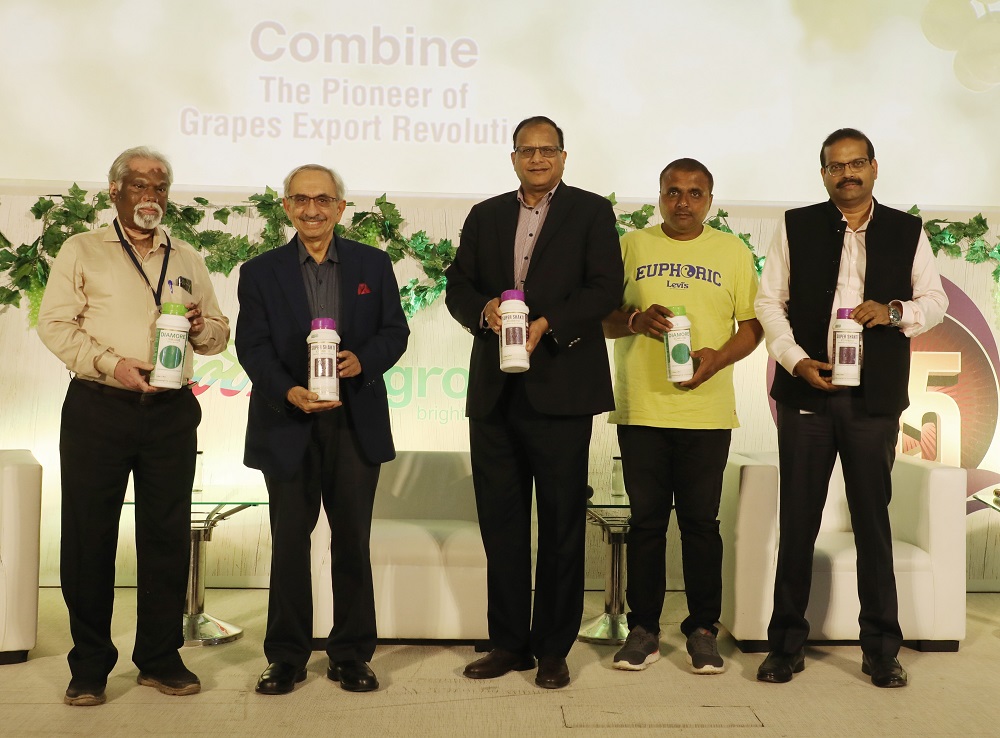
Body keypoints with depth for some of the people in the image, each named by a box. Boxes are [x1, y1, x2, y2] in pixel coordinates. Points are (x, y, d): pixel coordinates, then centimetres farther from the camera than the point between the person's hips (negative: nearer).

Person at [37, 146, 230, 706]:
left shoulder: (188, 260, 17)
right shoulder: (83, 251, 7)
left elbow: (220, 334, 18)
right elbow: (56, 324, -3)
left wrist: (201, 326, -5)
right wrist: (110, 364, -16)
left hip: (172, 413, 3)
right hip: (98, 409, -3)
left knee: (168, 535, 5)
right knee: (89, 535, 1)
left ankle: (161, 658, 17)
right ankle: (90, 665, 13)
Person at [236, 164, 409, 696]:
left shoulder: (373, 264, 7)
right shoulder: (261, 272, 4)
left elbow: (395, 332, 5)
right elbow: (253, 348, -3)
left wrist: (363, 361, -16)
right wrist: (289, 392, -20)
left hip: (356, 426, 1)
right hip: (288, 427, 0)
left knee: (353, 542, 7)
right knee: (289, 543, 7)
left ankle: (351, 655, 19)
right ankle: (287, 656, 19)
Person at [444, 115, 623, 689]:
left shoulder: (591, 212, 4)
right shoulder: (486, 216, 16)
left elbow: (606, 289, -6)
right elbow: (458, 285, 12)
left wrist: (546, 324, -18)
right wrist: (485, 309, -10)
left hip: (560, 387, -4)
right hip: (495, 390, 4)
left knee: (562, 522, 3)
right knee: (500, 519, 8)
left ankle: (553, 648, 13)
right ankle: (509, 642, 20)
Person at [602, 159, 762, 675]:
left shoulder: (733, 251, 11)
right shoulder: (631, 246, 11)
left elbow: (752, 323, 8)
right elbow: (602, 318, 9)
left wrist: (719, 356, -11)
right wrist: (635, 319, -13)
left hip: (707, 410, 0)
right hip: (641, 408, 0)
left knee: (701, 521, 3)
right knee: (646, 520, 4)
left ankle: (703, 629, 14)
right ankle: (643, 628, 14)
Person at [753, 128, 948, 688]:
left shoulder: (907, 232, 8)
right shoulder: (797, 227, 6)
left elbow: (935, 301, 10)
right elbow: (770, 301, 3)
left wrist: (894, 312, -12)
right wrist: (797, 360, -10)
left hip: (875, 399, 0)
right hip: (806, 392, 0)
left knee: (874, 522, 6)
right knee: (798, 522, 4)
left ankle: (882, 650, 17)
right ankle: (786, 645, 15)